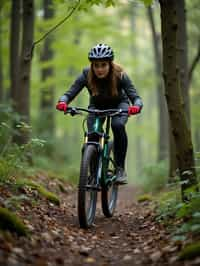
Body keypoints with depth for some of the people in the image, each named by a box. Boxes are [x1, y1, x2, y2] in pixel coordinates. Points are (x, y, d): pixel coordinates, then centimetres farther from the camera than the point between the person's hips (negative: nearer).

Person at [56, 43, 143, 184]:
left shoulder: (120, 75, -30)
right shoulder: (86, 75, -27)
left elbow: (135, 96, -35)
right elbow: (70, 93, -30)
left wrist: (136, 106, -58)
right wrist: (63, 102, -53)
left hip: (119, 104, -1)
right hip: (97, 106, 2)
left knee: (118, 125, -33)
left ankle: (120, 168, -20)